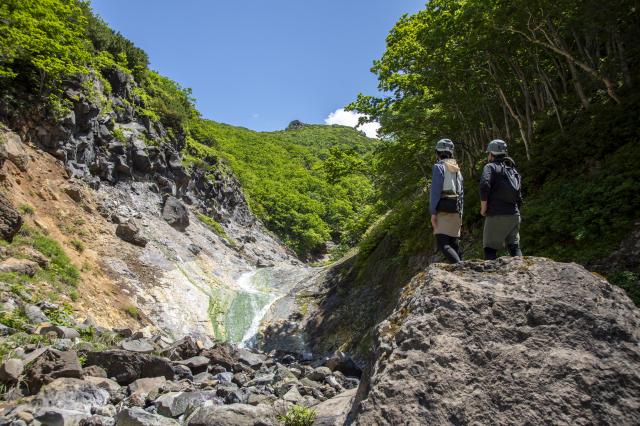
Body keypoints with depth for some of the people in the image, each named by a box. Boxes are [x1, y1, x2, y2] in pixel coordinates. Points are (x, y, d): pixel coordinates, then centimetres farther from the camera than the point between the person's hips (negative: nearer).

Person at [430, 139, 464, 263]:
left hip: (444, 210, -7)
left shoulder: (439, 167, -5)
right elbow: (461, 192, 18)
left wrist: (433, 212, -14)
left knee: (443, 244, -12)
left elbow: (435, 191, -13)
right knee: (454, 243, 10)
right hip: (456, 210, 8)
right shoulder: (457, 169, 18)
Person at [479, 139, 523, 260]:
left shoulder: (491, 167, -1)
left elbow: (484, 186, -19)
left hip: (496, 215, -6)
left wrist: (483, 208, -10)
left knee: (490, 248, -1)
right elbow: (519, 197, 20)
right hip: (514, 215, 6)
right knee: (515, 247, 9)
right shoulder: (513, 169, 21)